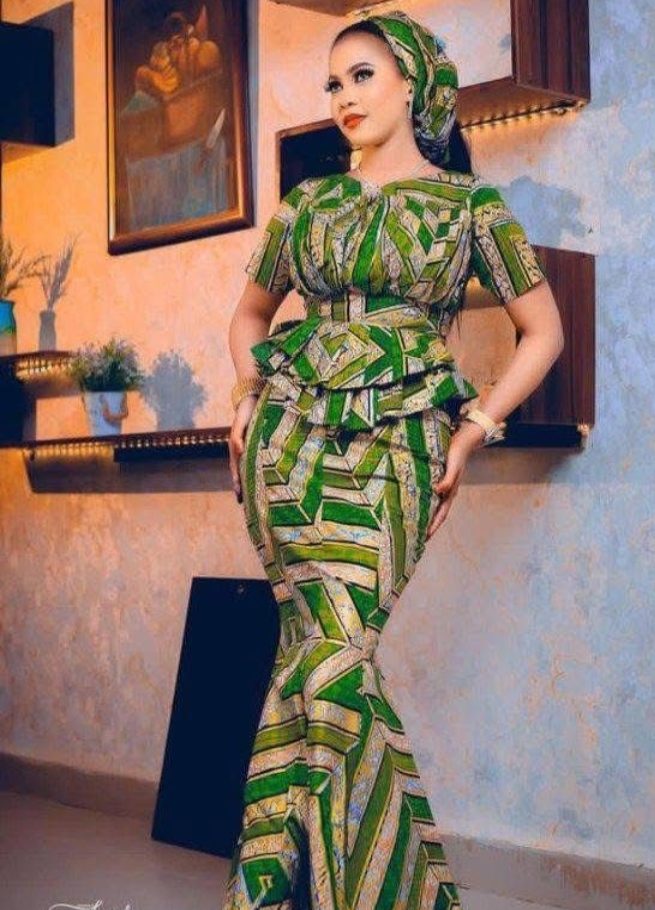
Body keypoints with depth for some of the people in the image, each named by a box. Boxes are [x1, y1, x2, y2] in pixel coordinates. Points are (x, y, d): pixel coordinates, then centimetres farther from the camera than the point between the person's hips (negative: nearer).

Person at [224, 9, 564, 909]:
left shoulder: (471, 205, 6)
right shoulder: (307, 204, 15)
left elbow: (543, 331, 9)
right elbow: (250, 313, 28)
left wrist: (469, 434, 0)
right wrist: (248, 398, 10)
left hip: (391, 447, -3)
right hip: (290, 438, 3)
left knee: (331, 661, -15)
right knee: (328, 652, -7)